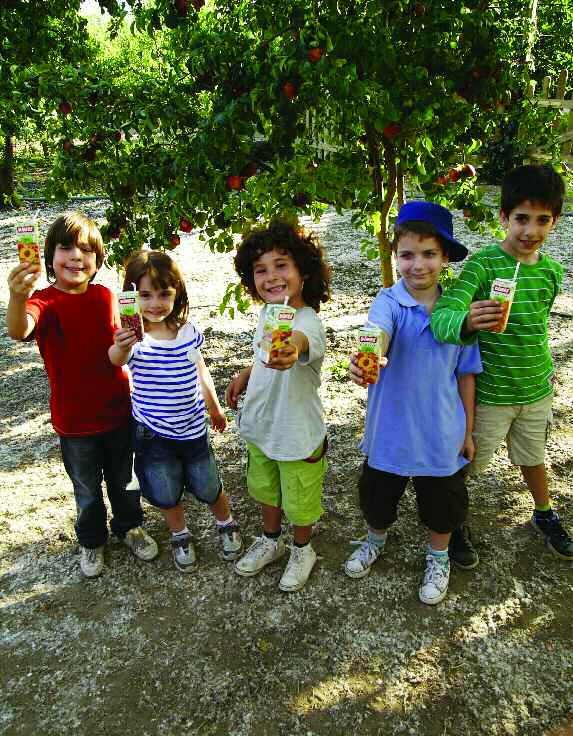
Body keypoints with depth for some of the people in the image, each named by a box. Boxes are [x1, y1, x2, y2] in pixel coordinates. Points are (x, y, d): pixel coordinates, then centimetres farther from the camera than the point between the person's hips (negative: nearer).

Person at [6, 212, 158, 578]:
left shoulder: (105, 296, -5)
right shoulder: (45, 302, -18)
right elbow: (19, 331, -42)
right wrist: (18, 297, -62)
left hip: (118, 410, 3)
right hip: (75, 420, -3)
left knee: (124, 478, 23)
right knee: (87, 488, 18)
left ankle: (130, 525, 48)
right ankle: (92, 541, 43)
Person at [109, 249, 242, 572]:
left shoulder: (188, 331, -8)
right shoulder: (134, 336, -19)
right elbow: (116, 359, -43)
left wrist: (215, 407, 20)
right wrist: (121, 347, -66)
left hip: (193, 428, 2)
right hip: (152, 434, -1)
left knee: (208, 488, 13)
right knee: (167, 495, 13)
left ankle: (227, 524, 45)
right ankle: (180, 536, 44)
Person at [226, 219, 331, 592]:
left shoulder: (308, 322, -32)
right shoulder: (268, 313, -7)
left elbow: (302, 340, -59)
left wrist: (291, 350, -80)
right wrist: (246, 374, 7)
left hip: (298, 435, -7)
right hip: (260, 427, 7)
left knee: (299, 503, 18)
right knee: (266, 490, 28)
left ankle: (302, 550, 47)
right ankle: (270, 541, 55)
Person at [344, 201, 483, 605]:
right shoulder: (389, 301, -15)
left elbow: (465, 374, 0)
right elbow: (379, 332, -38)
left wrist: (468, 431, 5)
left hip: (440, 434, 1)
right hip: (390, 431, 0)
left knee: (442, 503, 19)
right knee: (378, 497, 21)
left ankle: (439, 558, 50)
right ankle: (376, 540, 54)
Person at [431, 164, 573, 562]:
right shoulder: (482, 264, -20)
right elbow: (441, 317, -35)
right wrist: (467, 322, -56)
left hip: (537, 390, 5)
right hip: (489, 392, -5)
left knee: (534, 457, 24)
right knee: (467, 463, 11)